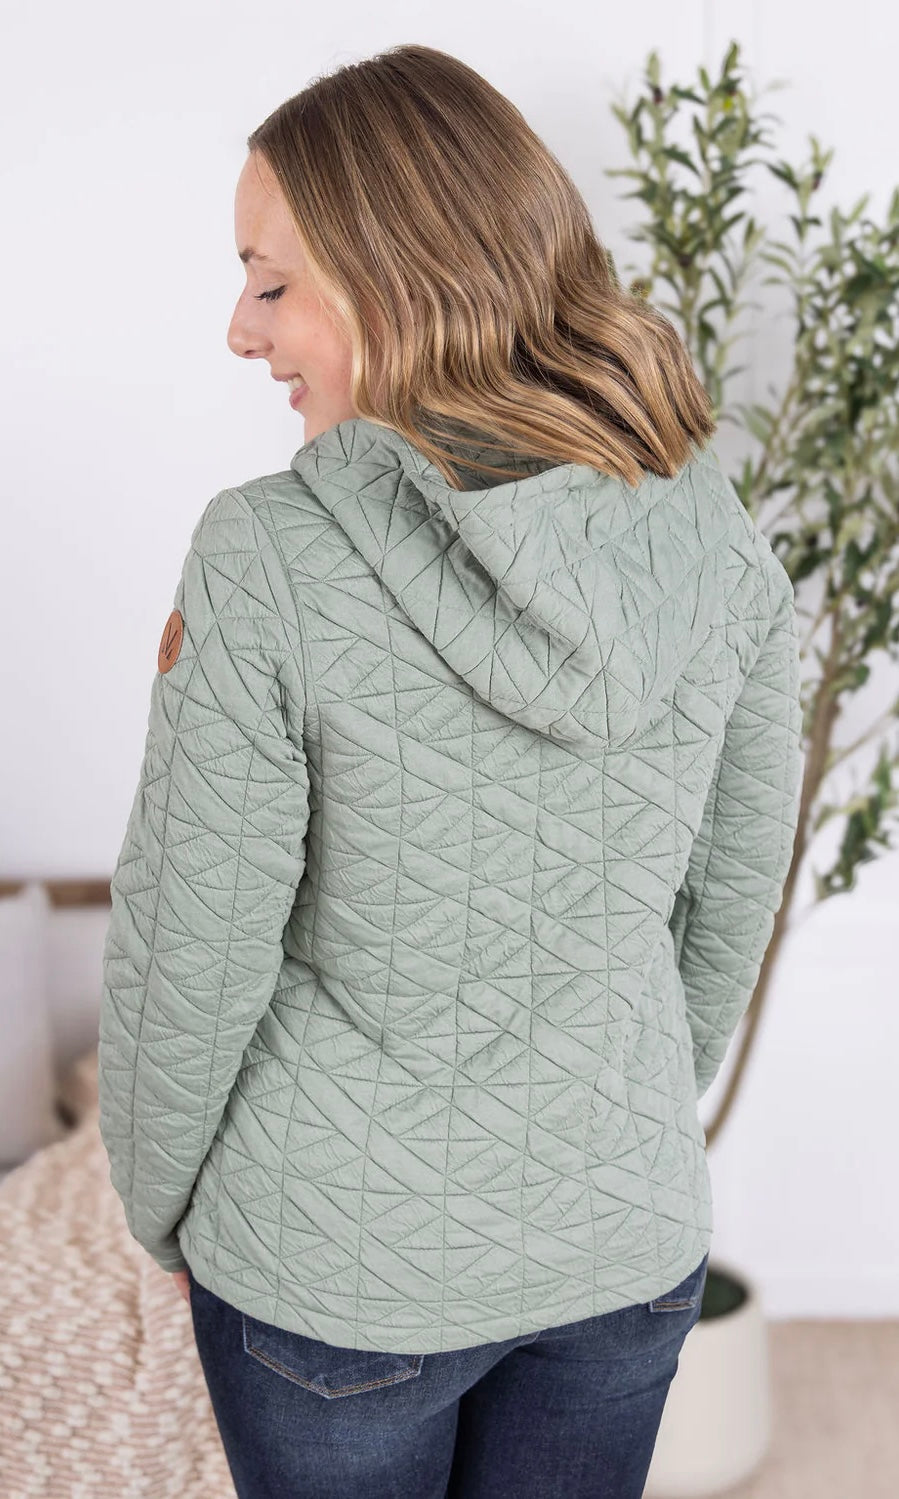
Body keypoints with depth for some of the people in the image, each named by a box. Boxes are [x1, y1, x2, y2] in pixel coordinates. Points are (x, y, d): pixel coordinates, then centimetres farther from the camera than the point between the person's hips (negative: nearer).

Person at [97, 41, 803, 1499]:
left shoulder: (267, 563, -25)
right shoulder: (719, 546, -11)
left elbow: (193, 954, -17)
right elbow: (731, 889, 1)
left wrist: (157, 1193, 3)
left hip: (337, 1261, -3)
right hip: (625, 1242, 4)